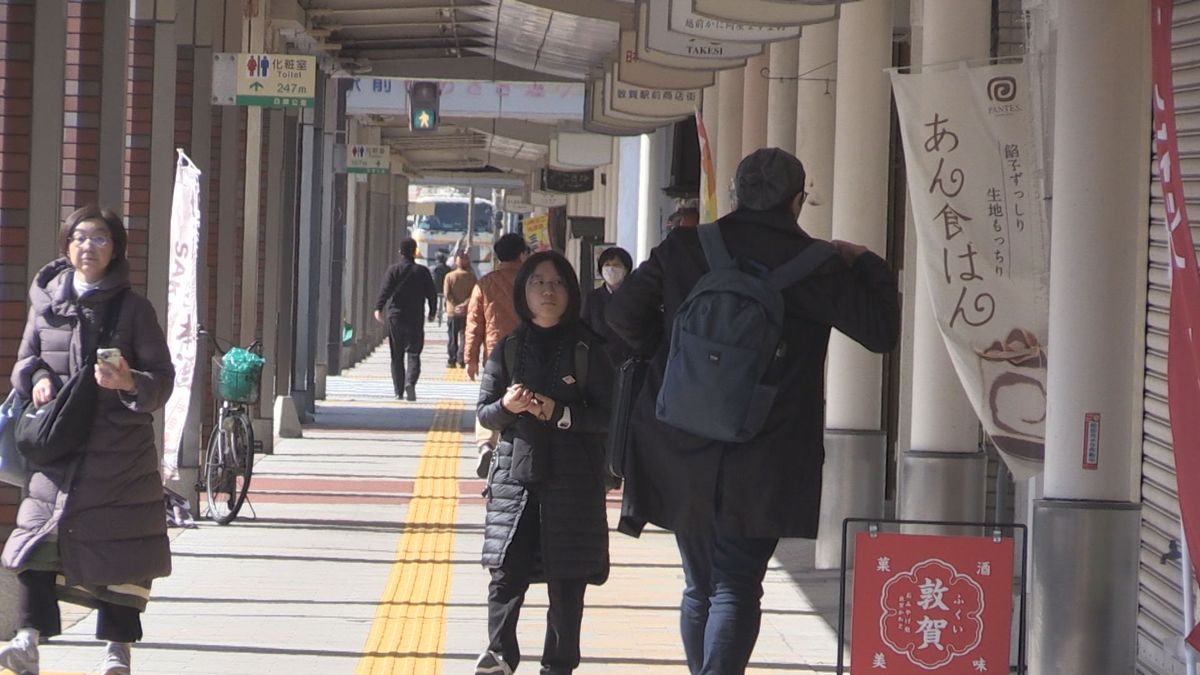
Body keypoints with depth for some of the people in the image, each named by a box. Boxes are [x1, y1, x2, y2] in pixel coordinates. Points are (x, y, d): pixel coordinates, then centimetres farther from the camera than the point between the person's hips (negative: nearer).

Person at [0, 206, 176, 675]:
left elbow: (162, 377, 0)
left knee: (120, 547, 0)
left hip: (119, 447, -2)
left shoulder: (133, 307, 1)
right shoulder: (46, 301, 9)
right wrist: (38, 379, -5)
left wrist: (129, 382, -21)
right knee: (39, 535, -10)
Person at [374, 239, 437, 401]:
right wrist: (432, 312, 19)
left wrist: (378, 308, -19)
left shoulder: (393, 270, 0)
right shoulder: (423, 271, 3)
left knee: (396, 356, 8)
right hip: (415, 319, 0)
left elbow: (385, 290, -12)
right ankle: (410, 382, -25)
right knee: (413, 354, -1)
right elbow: (432, 293, 6)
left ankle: (399, 391, 9)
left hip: (395, 317, 0)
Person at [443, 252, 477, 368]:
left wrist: (455, 305, -9)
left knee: (452, 338, 7)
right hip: (466, 312, 0)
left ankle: (451, 361, 5)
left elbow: (447, 293, -8)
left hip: (452, 312, 0)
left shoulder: (449, 276, -1)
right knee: (464, 337, 4)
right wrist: (464, 304, -14)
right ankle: (461, 361, -1)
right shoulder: (471, 277, -2)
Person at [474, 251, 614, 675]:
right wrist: (507, 406, -10)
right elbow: (485, 413, 12)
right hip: (515, 475, 2)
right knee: (506, 572, -4)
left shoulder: (586, 349, 1)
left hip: (571, 481, -2)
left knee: (566, 579, 0)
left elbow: (608, 416, -2)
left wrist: (561, 413, -15)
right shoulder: (509, 348, 9)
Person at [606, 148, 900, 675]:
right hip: (761, 467, -3)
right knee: (736, 588, -3)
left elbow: (623, 314, 3)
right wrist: (866, 265, 16)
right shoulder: (815, 266, -4)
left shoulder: (683, 249, 3)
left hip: (681, 458, 3)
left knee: (699, 588, 17)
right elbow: (880, 330, 1)